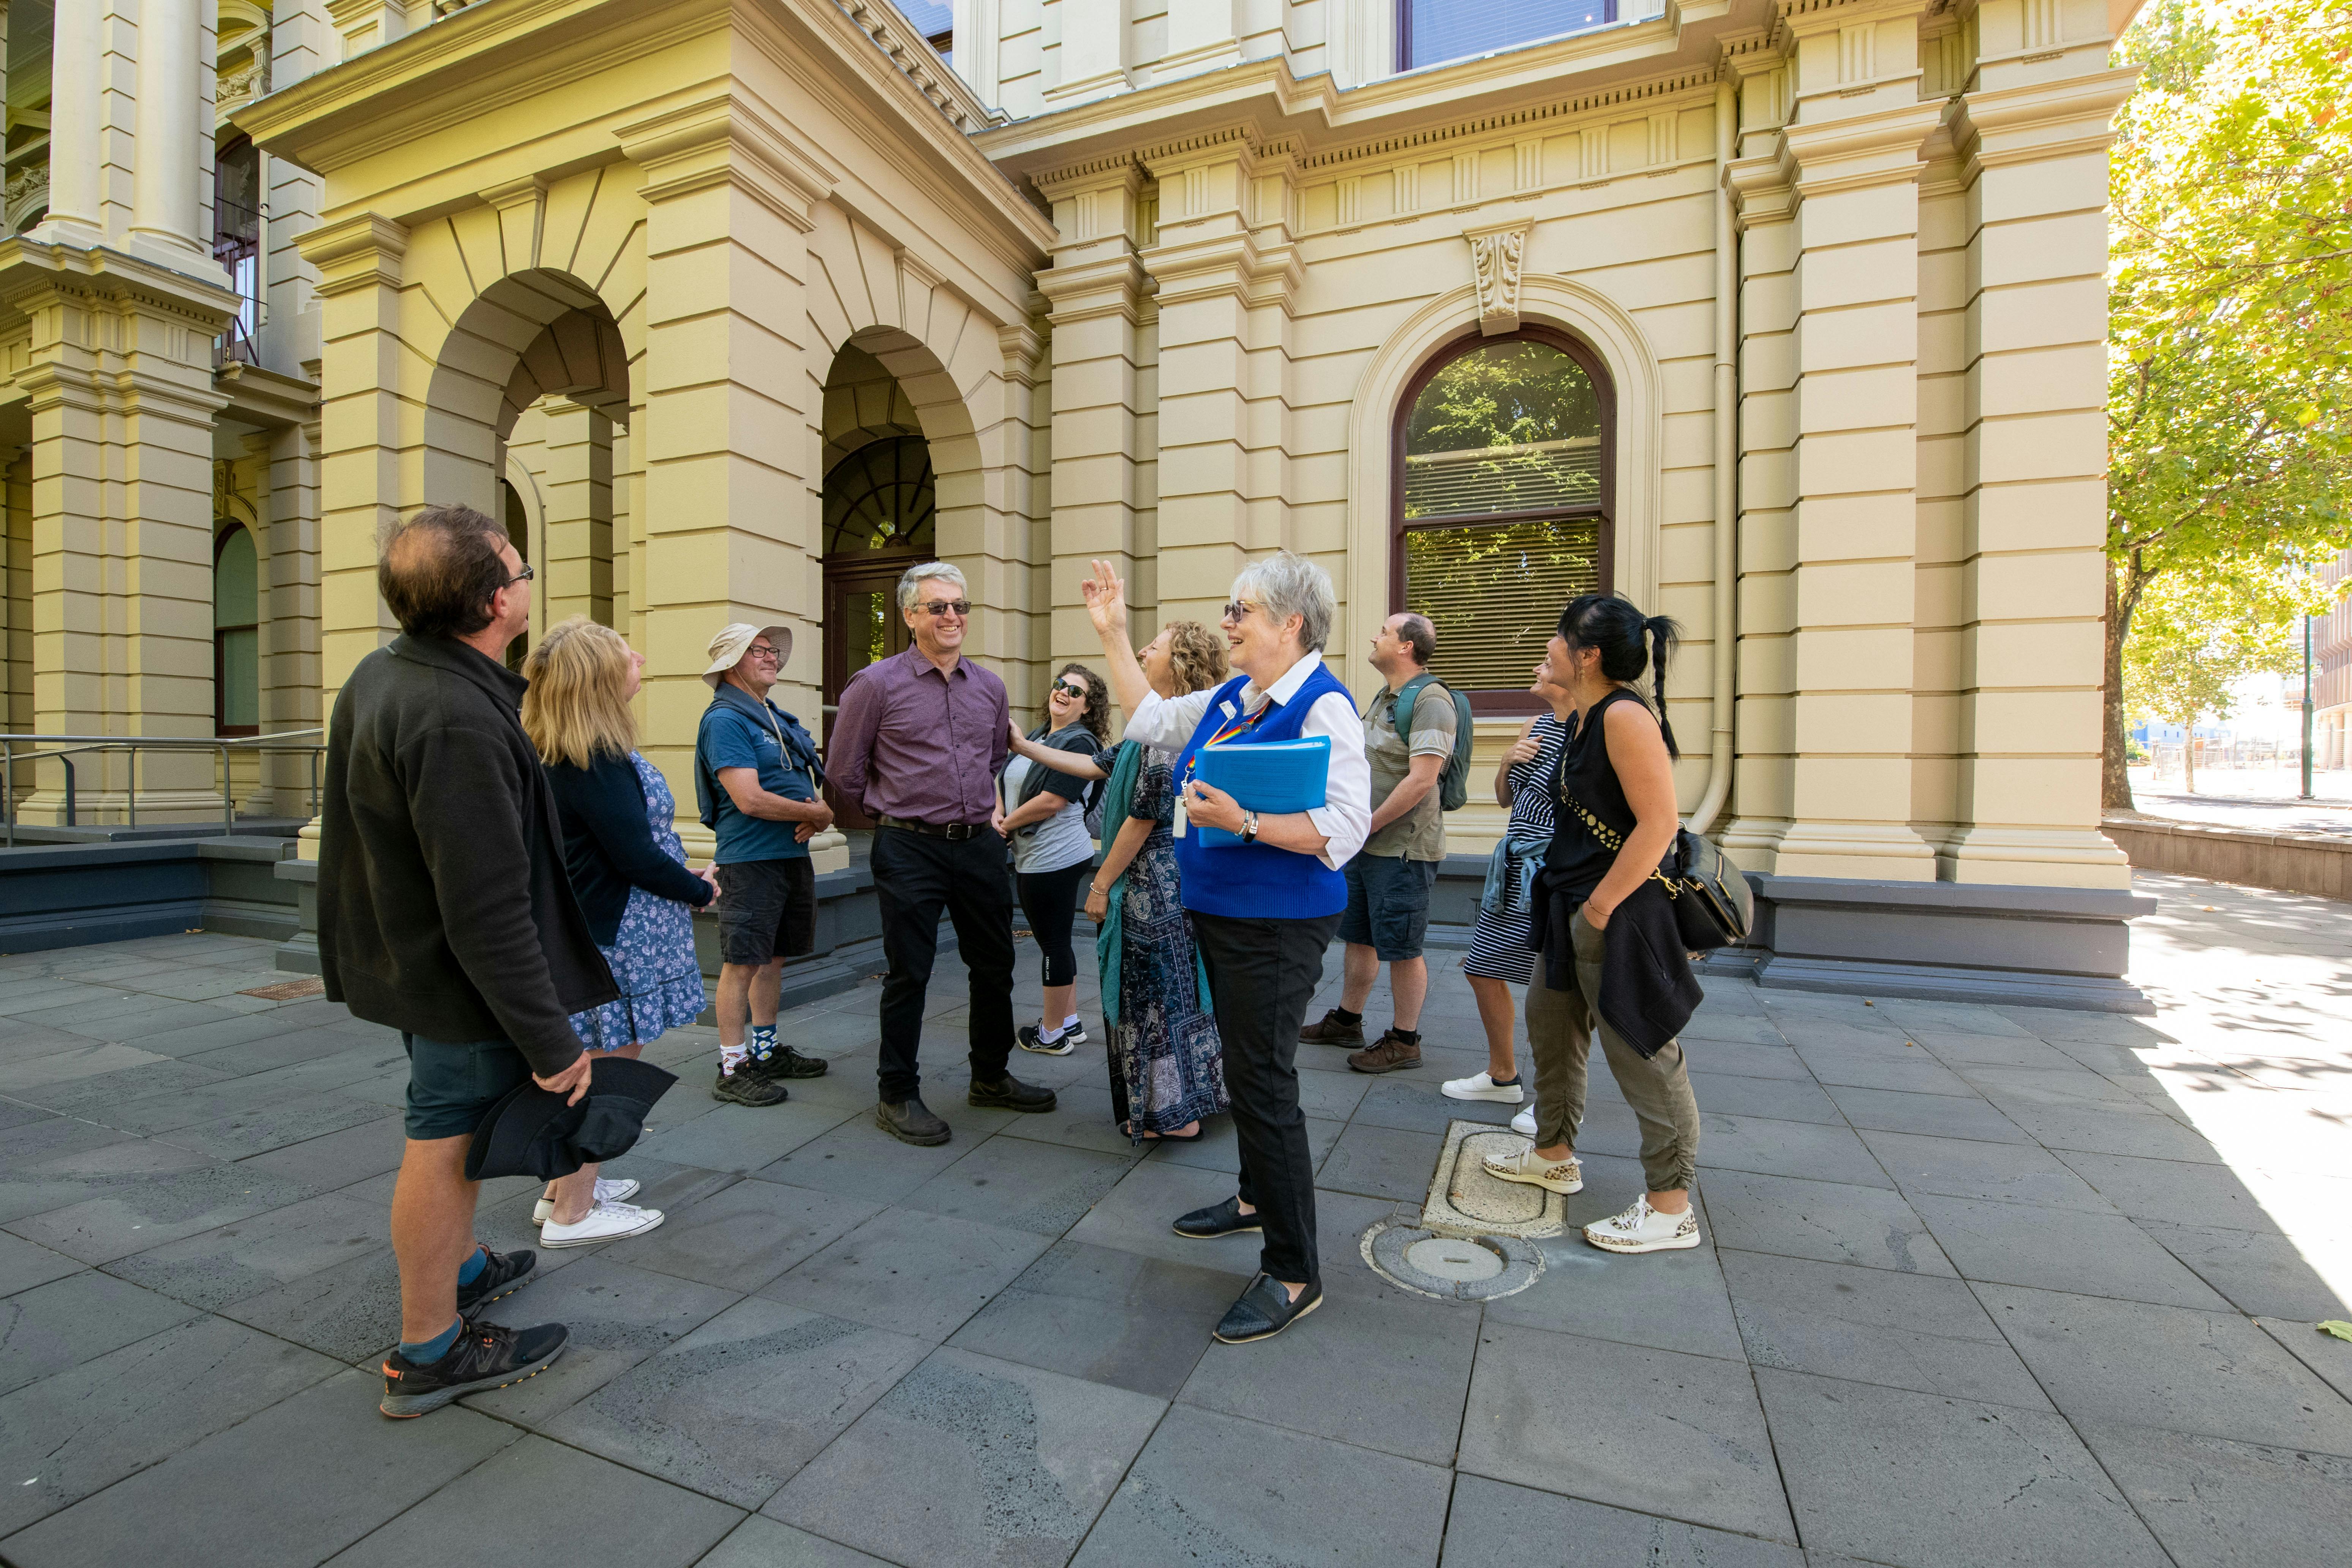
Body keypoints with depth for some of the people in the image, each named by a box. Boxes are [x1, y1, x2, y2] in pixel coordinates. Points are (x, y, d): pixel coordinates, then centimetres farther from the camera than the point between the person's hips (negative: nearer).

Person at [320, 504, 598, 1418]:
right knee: (446, 1142, 6)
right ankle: (428, 1353, 24)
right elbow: (488, 908, -31)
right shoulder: (457, 722, -31)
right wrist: (551, 1040, -25)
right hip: (462, 977, -10)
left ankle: (461, 1267, 47)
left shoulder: (381, 674, 4)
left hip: (405, 954, 10)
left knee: (451, 1130, 26)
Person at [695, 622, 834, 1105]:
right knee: (743, 963, -2)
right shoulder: (725, 719, -10)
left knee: (774, 958, 16)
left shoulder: (780, 719, 17)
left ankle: (765, 1052, 28)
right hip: (751, 860, -9)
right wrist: (818, 813, -11)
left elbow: (813, 782, 20)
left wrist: (818, 816, -3)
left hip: (794, 854, 9)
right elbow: (749, 799, -20)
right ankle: (732, 1070, 8)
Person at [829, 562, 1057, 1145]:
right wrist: (895, 809, 9)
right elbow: (846, 769, 2)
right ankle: (898, 1096, 20)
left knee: (995, 967, 13)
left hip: (980, 844, 5)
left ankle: (990, 1078, 32)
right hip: (910, 850, -5)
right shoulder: (877, 684, -6)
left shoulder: (990, 687, 8)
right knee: (908, 973, 3)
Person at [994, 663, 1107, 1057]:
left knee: (1054, 944, 2)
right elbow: (1005, 778, 17)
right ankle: (1069, 1022, 30)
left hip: (1056, 858, -9)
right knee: (1054, 941, 17)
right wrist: (998, 812, -3)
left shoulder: (1079, 741, -12)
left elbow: (1052, 801, -20)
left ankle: (1052, 1034, 15)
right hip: (1031, 858, 9)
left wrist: (1007, 825, -8)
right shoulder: (1038, 736, 15)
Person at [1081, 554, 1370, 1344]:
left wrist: (1243, 821, -30)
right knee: (1244, 1066, 22)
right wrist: (1112, 633, 20)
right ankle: (1256, 1198, 44)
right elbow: (1151, 719, 22)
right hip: (1220, 915, 9)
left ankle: (1294, 1273, 12)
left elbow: (1343, 827, -24)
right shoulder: (1230, 699, 10)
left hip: (1276, 925, -9)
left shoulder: (1323, 706, -17)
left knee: (1263, 1081, -4)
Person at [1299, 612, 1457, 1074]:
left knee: (1402, 948, 2)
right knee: (1358, 936, 18)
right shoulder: (1384, 697, 15)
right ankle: (1347, 1021, 33)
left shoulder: (1430, 700, -16)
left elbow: (1421, 780, -23)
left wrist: (1367, 825, -18)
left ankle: (1405, 1041, 16)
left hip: (1403, 848, -9)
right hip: (1366, 844, 9)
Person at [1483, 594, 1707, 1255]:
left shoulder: (1626, 717, -20)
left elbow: (1658, 825, -25)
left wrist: (1600, 907, -21)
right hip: (1570, 903, 11)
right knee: (1549, 1023, 20)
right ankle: (1554, 1156, 39)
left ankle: (1671, 1208, 18)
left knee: (1642, 1054, 2)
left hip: (1616, 915, -11)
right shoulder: (1583, 718, 10)